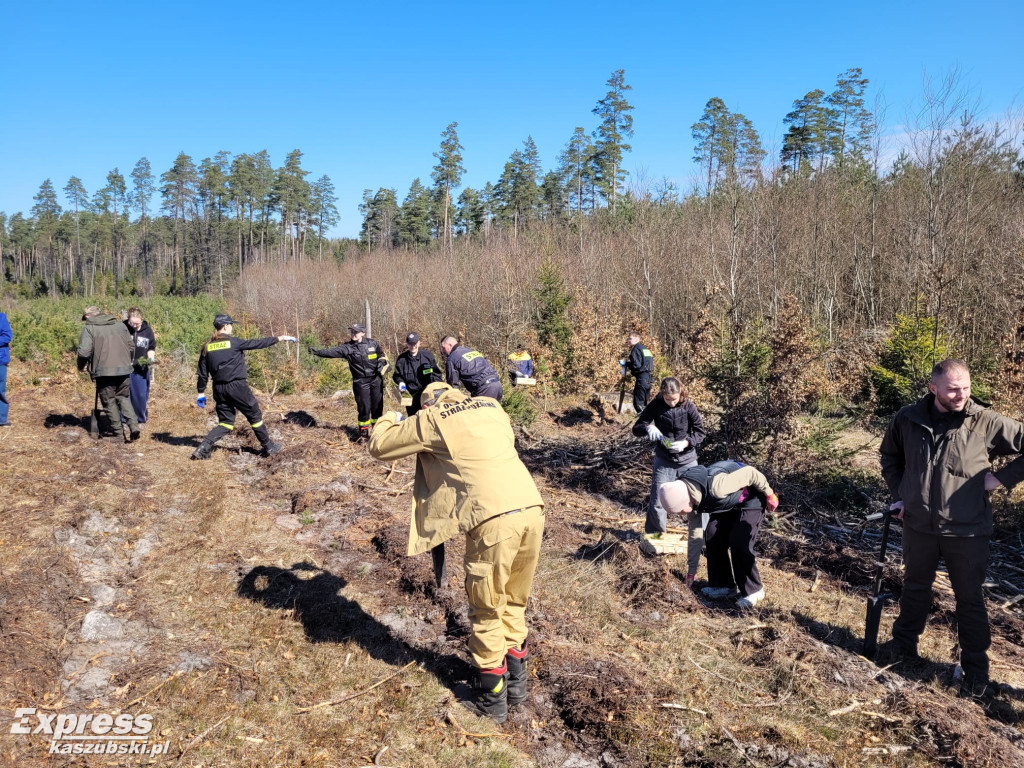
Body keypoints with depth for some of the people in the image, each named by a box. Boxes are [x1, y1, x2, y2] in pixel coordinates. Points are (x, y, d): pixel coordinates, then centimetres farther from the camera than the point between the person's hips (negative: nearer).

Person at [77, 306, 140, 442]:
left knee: (109, 402, 8)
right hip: (124, 369, 4)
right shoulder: (120, 324, 14)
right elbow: (131, 346, 16)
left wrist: (81, 366, 7)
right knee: (124, 398, 17)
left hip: (104, 371, -4)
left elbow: (84, 352, -10)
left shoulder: (89, 328, -1)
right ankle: (134, 426, 0)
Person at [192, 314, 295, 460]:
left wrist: (201, 392, 15)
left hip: (219, 389, 5)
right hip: (237, 387, -5)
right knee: (255, 416, 10)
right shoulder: (233, 342, -9)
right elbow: (258, 343, -3)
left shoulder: (207, 347, 5)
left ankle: (204, 449, -1)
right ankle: (269, 447, 18)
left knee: (226, 422, 14)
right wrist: (280, 338, 6)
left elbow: (202, 373, 8)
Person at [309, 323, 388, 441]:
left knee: (377, 406, 7)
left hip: (376, 380, 1)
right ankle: (363, 433, 15)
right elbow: (333, 351, -17)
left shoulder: (372, 344, 1)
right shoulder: (347, 347, -4)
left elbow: (381, 355, 16)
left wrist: (381, 363, -4)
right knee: (364, 407, -1)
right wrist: (317, 352, -29)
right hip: (361, 382, -1)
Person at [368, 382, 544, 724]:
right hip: (532, 509, 6)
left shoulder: (431, 419, 6)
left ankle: (491, 698, 25)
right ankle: (516, 680, 36)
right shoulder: (491, 406, 21)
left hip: (494, 519, -6)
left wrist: (389, 420, 37)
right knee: (514, 603, 23)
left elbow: (379, 446, 16)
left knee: (487, 612, 13)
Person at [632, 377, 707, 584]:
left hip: (687, 462, 0)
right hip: (663, 462, 1)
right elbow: (636, 428, -4)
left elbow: (701, 432, -3)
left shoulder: (688, 406, -11)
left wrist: (686, 442, -23)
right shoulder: (655, 406, -10)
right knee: (656, 505, -1)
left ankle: (693, 567, 11)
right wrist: (647, 428, -27)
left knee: (694, 509, -1)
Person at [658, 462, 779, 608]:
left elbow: (750, 473, -31)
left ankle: (753, 591, 1)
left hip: (751, 500, -8)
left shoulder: (716, 487, -41)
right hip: (728, 503, 8)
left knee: (739, 544, -16)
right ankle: (723, 585, 14)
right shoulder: (689, 495, -13)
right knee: (713, 538, -1)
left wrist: (769, 494, -15)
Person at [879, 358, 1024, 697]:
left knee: (970, 599, 12)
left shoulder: (986, 423, -14)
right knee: (915, 589, 21)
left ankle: (975, 667, 29)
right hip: (918, 527, 2)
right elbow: (889, 456, 12)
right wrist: (898, 494, 5)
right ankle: (904, 645, 41)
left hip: (967, 532, -2)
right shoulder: (907, 419, -6)